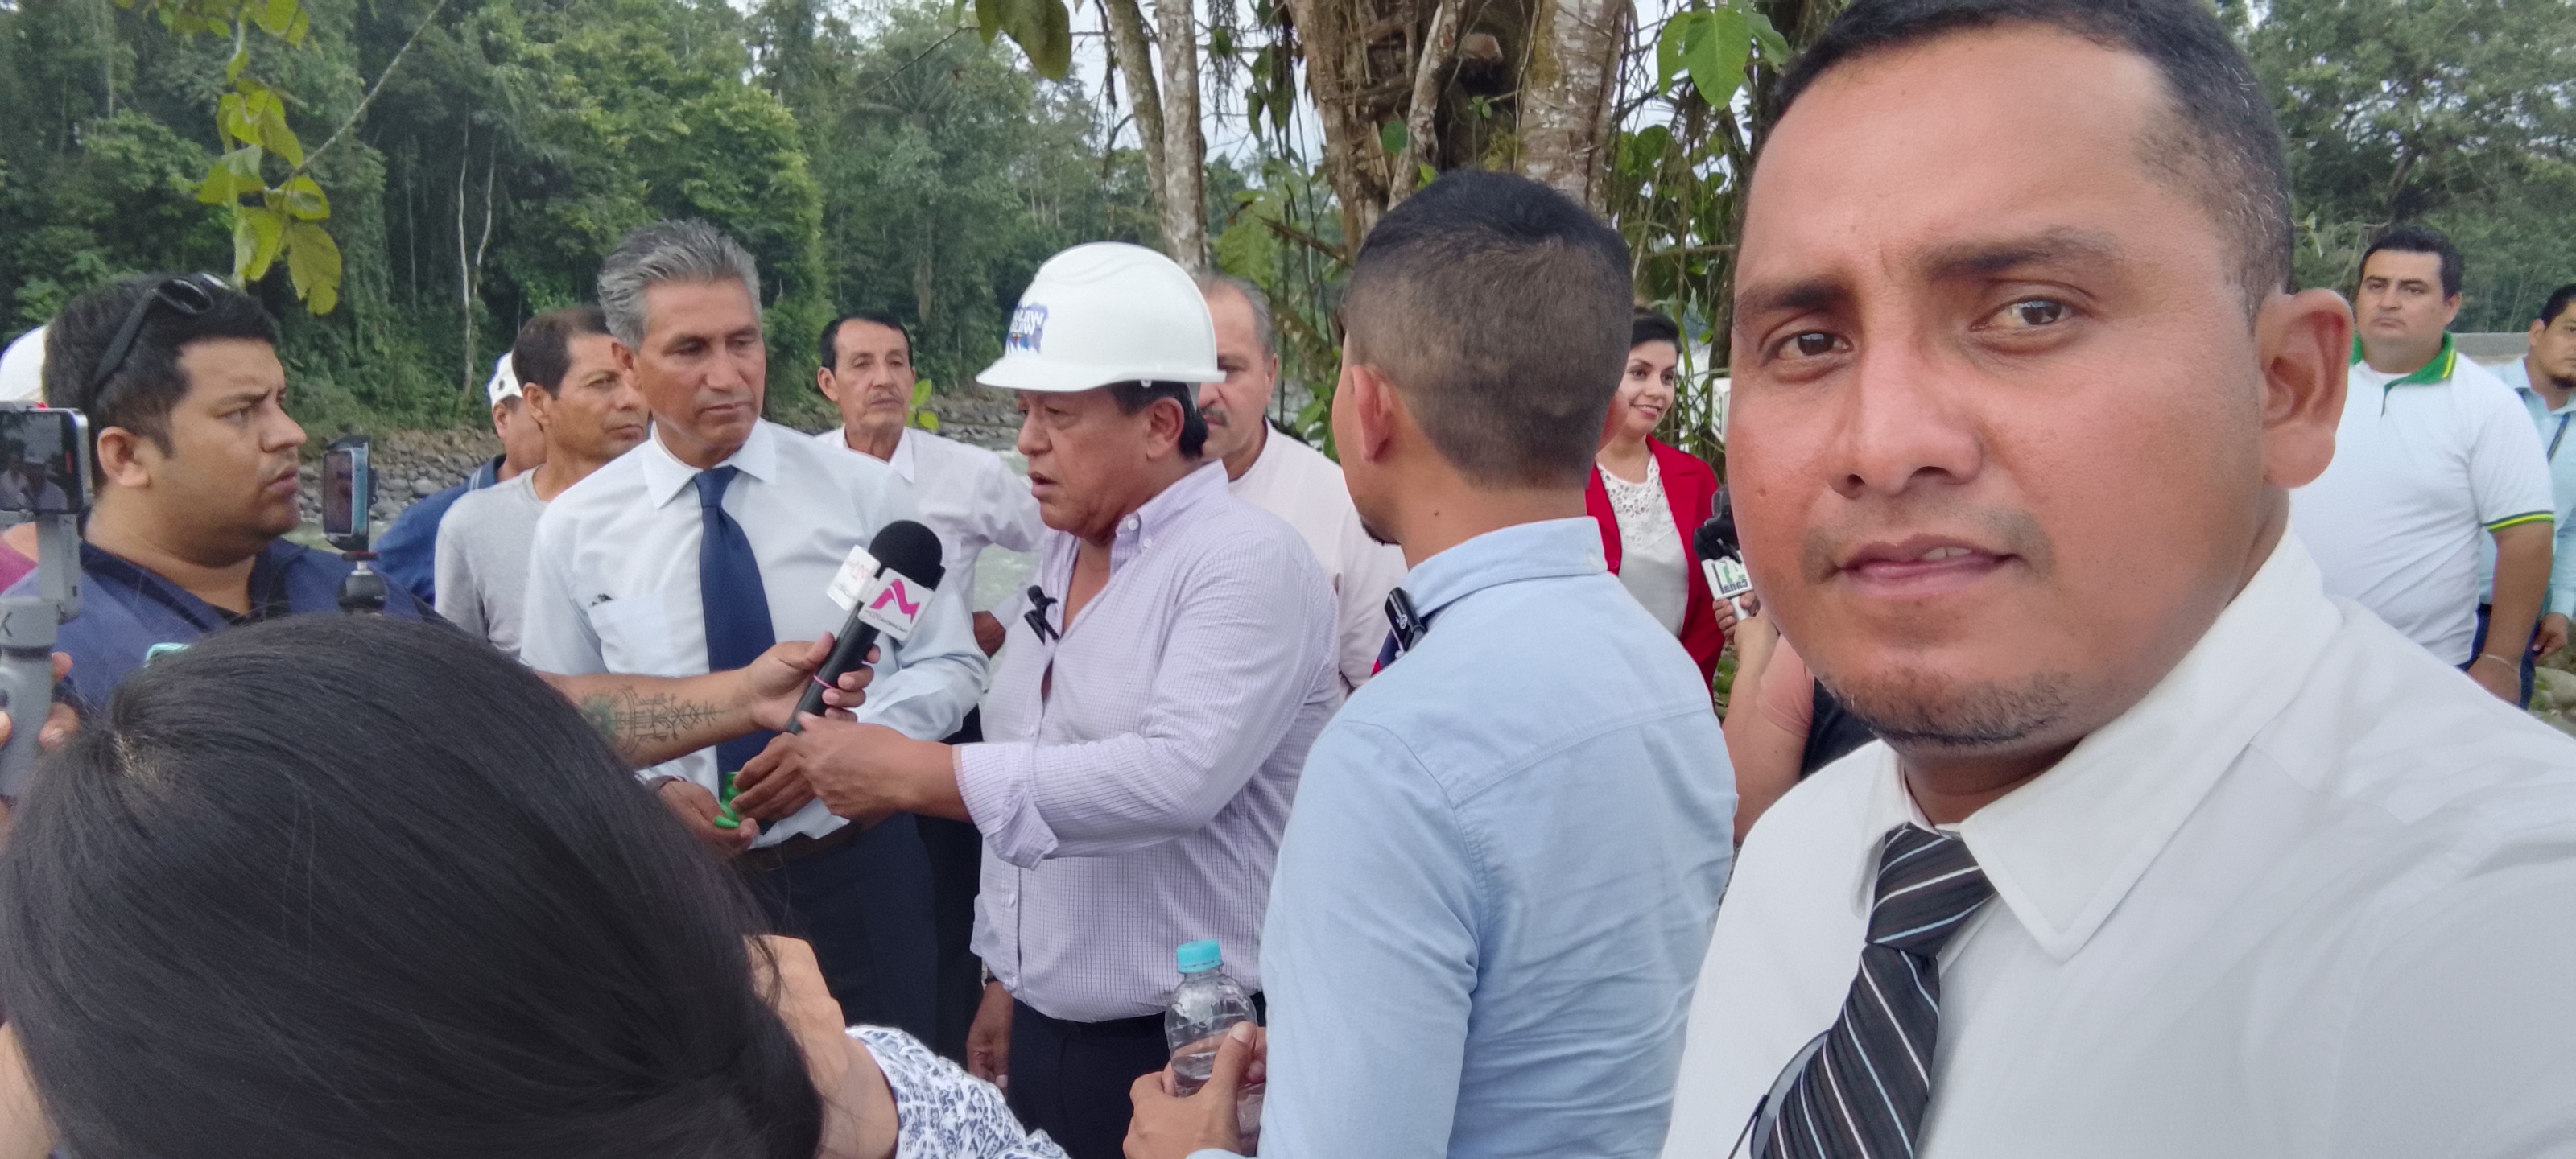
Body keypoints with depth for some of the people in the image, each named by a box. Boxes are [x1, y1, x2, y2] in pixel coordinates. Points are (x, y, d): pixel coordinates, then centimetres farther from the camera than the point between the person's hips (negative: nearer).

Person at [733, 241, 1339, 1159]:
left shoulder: (1249, 561, -15)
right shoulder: (1060, 555, 9)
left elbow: (1179, 775, -29)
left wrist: (917, 773, -26)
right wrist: (1008, 975, 16)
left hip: (1188, 1050, -7)